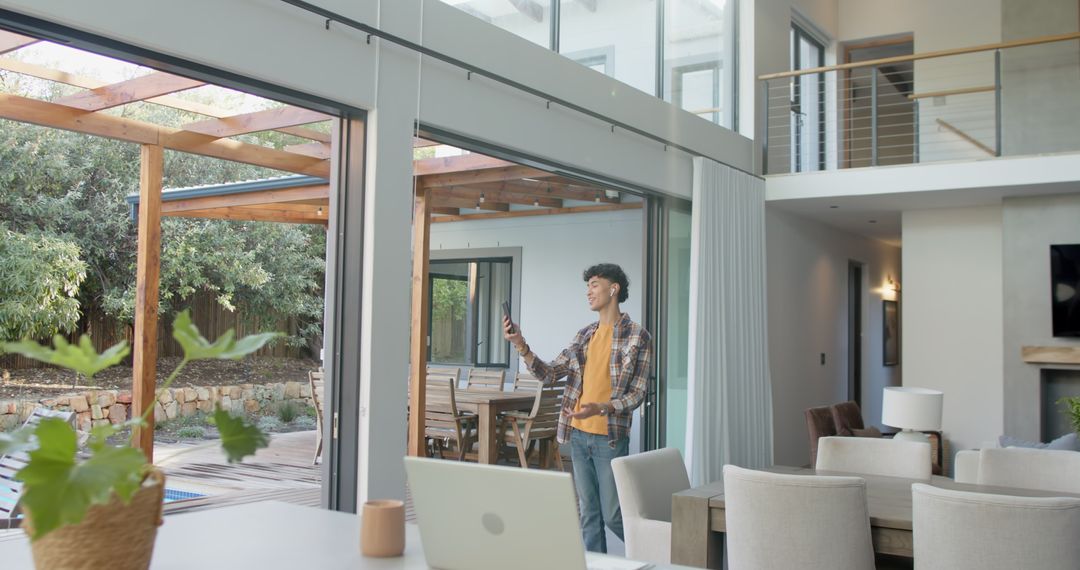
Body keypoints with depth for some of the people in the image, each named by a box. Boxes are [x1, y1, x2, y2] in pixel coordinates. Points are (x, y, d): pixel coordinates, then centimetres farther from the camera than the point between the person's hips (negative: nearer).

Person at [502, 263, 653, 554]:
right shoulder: (584, 335, 10)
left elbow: (636, 394, -9)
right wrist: (521, 347, -9)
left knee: (612, 515, 1)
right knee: (588, 513, 11)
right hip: (578, 435, 5)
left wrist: (600, 408, -25)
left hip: (610, 438, -5)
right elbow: (549, 374, 6)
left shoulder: (637, 336, -7)